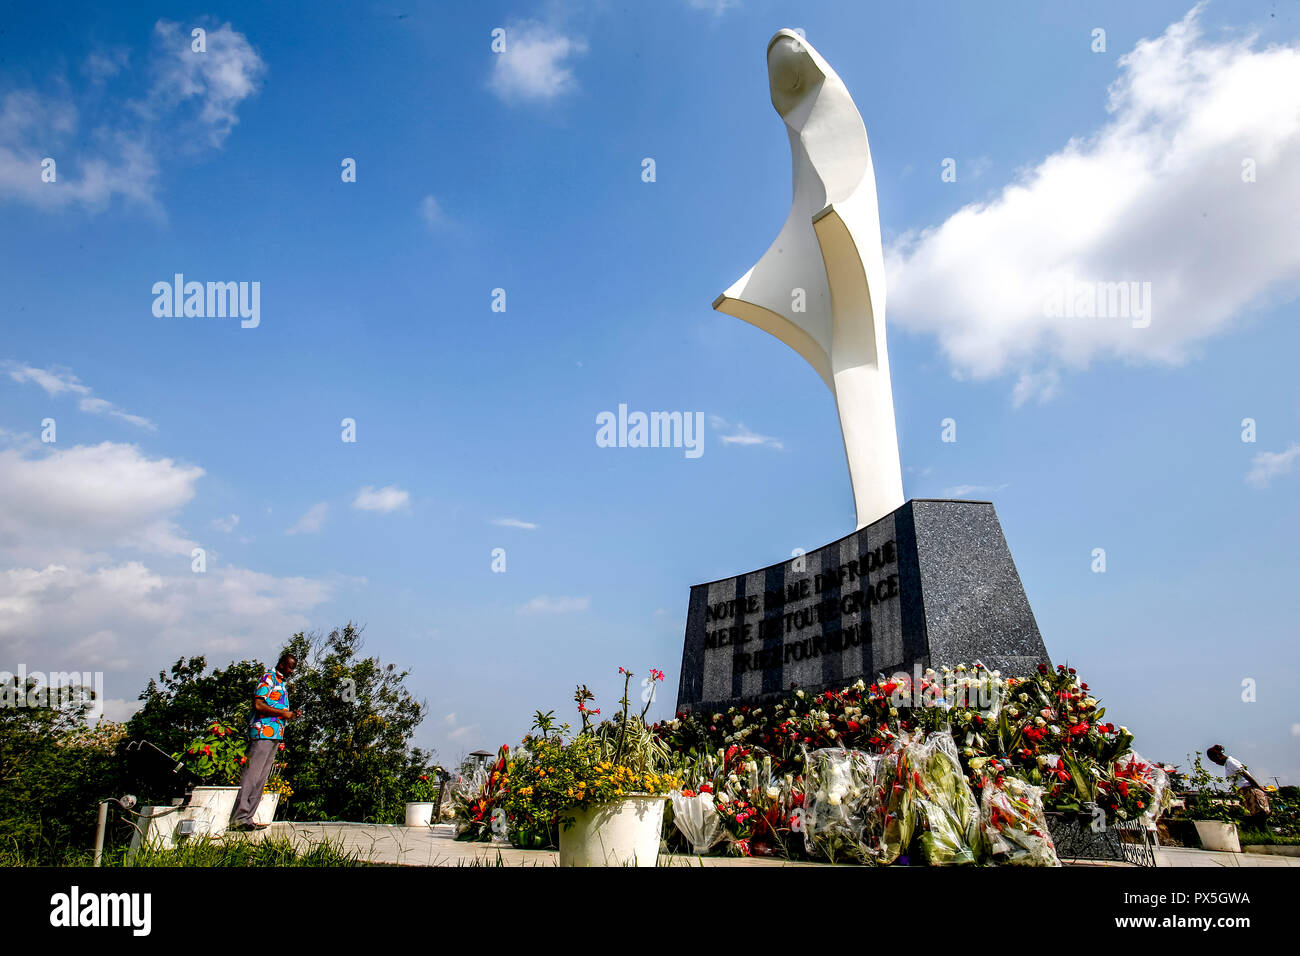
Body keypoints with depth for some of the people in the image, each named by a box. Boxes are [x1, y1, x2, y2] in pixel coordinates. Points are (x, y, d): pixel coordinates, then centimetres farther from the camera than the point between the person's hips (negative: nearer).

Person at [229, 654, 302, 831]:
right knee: (251, 775, -9)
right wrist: (283, 713, -11)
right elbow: (258, 705, -15)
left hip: (275, 735, 9)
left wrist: (291, 714, 10)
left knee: (261, 778, 8)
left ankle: (246, 818, 10)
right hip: (263, 732, -9)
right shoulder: (268, 678, -4)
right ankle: (238, 818, -8)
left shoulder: (282, 684, 24)